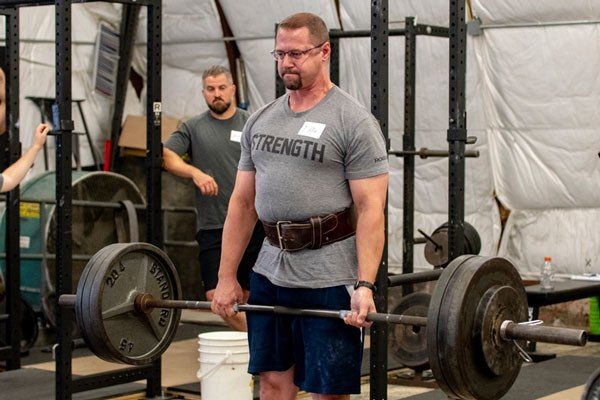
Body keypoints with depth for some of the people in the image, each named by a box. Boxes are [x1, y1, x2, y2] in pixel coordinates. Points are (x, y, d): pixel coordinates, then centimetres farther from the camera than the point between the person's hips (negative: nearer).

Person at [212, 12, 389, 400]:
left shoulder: (353, 121, -8)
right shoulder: (261, 120, 11)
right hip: (271, 272, 6)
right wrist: (227, 277, 9)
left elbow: (370, 208, -13)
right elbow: (243, 201, 13)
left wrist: (365, 286, -22)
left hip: (329, 278, -6)